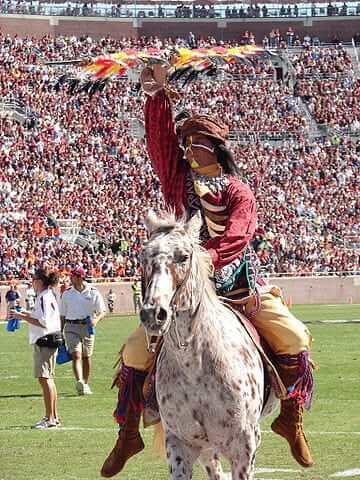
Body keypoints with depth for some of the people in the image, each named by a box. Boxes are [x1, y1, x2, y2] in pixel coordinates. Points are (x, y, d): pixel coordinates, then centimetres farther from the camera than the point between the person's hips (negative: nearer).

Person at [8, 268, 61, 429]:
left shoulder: (44, 298, -16)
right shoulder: (49, 296, 15)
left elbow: (43, 322, -22)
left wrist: (22, 316, -19)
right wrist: (26, 314, 16)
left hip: (44, 341, -11)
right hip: (49, 339, 11)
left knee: (44, 378, -11)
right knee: (48, 378, 16)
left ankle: (50, 419, -14)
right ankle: (54, 416, 22)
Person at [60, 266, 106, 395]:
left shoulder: (93, 293, 0)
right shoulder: (67, 293, 6)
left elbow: (102, 311, 3)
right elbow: (62, 315, 13)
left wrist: (96, 320, -19)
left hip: (87, 327, 0)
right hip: (71, 327, 0)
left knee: (86, 357, 8)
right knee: (76, 355, -15)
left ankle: (86, 384, 21)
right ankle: (79, 382, -31)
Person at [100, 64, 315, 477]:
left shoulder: (238, 192, 0)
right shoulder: (178, 179, 8)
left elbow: (237, 236, -17)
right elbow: (159, 139, -5)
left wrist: (208, 257, -36)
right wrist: (157, 94, -16)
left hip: (237, 283, -1)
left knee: (294, 338, -15)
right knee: (136, 350, -10)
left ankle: (291, 417, 4)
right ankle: (128, 432, 5)